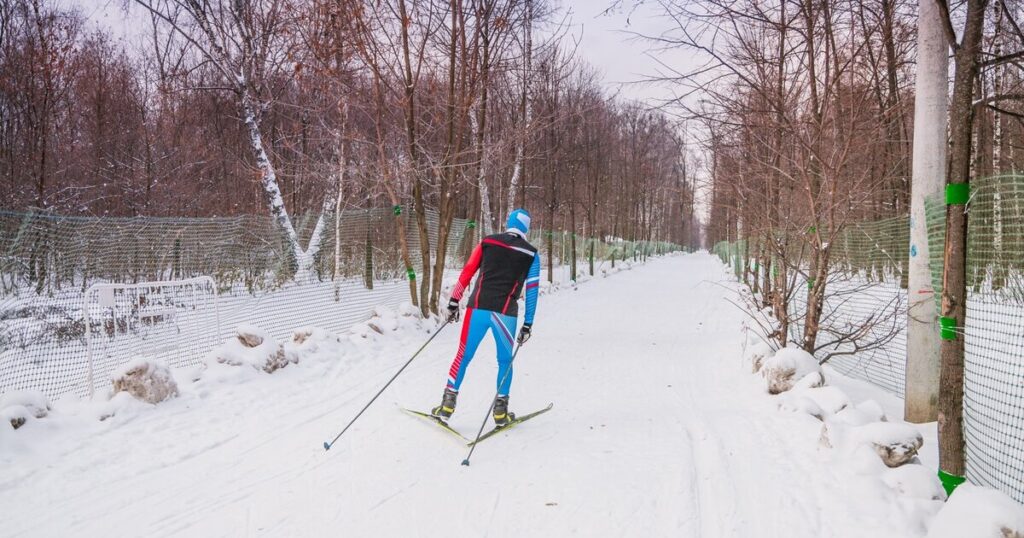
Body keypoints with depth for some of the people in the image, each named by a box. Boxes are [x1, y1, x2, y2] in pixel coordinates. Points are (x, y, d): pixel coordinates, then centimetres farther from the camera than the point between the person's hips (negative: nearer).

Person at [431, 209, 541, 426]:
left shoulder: (487, 241, 10)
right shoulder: (531, 254, 9)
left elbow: (466, 273, 7)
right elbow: (532, 291, 6)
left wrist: (453, 302, 12)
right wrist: (528, 324, 9)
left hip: (478, 308, 0)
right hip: (505, 313, 0)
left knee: (463, 356, 11)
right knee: (505, 360, 17)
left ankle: (447, 404, 11)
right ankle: (500, 411, 18)